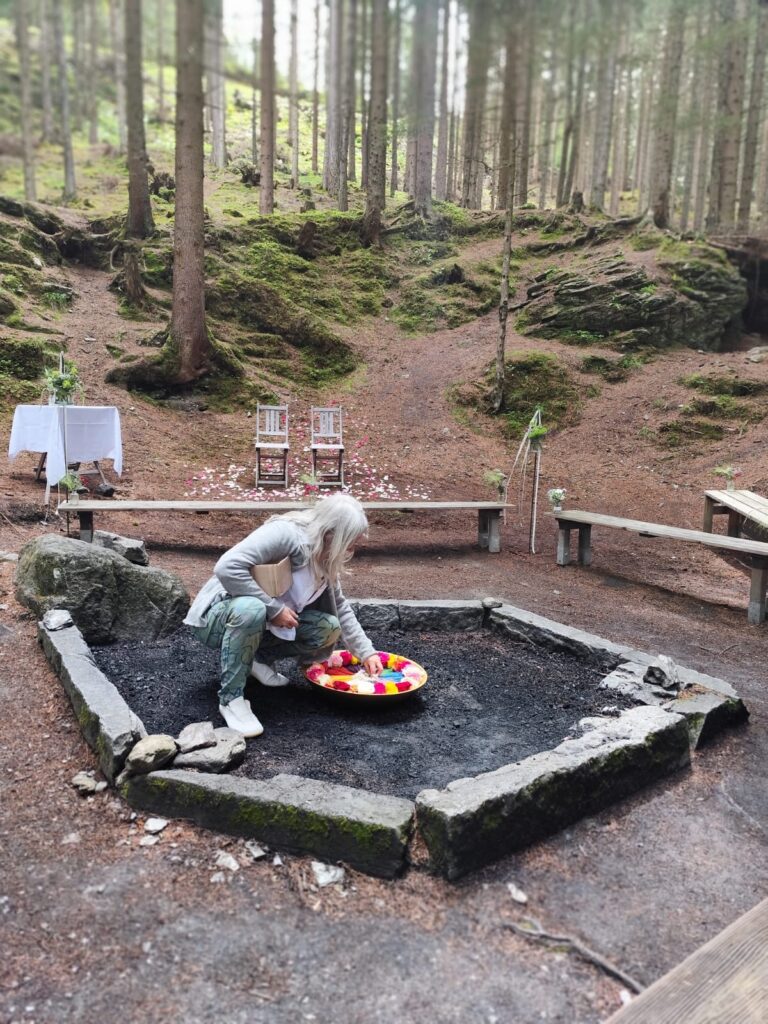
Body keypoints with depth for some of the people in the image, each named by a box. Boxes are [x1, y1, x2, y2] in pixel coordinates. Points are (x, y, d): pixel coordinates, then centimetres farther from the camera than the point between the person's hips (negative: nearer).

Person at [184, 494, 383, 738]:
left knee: (328, 628, -10)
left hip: (258, 623, 7)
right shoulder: (284, 533, -27)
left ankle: (254, 657, 5)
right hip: (215, 618, -7)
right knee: (251, 608, -41)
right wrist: (274, 609, -30)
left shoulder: (325, 559, -2)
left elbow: (341, 608, 8)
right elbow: (227, 568, -36)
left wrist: (366, 653, 2)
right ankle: (231, 698, -23)